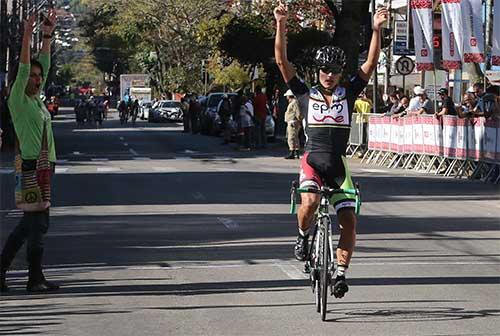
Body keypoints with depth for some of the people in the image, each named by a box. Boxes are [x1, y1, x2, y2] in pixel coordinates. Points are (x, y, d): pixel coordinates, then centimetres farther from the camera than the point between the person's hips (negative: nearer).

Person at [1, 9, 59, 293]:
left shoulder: (37, 100, 15)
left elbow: (45, 65, 18)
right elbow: (23, 69, -17)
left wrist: (48, 36, 14)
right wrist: (27, 35, -21)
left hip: (45, 166, 9)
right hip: (32, 166, -9)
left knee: (30, 222, 11)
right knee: (39, 222, -7)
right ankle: (36, 278, -3)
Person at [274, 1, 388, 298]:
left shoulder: (348, 94, 5)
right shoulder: (306, 94, 3)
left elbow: (371, 64, -1)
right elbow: (282, 61, -4)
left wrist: (377, 29, -12)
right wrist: (281, 26, -15)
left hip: (338, 165, 2)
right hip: (312, 160, -2)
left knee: (349, 221, -7)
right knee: (310, 202, -31)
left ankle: (341, 272, 8)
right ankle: (303, 236, 0)